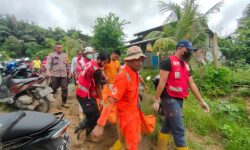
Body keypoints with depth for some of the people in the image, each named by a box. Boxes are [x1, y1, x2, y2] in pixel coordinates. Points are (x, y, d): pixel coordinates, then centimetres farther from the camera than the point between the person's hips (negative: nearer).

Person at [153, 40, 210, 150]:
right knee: (179, 130, -1)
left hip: (179, 100, 8)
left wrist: (201, 101, 17)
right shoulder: (168, 62, -11)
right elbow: (162, 82, -15)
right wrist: (156, 100, -16)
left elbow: (192, 84, 16)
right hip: (170, 99, -8)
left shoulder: (186, 65, 15)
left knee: (168, 126, 17)